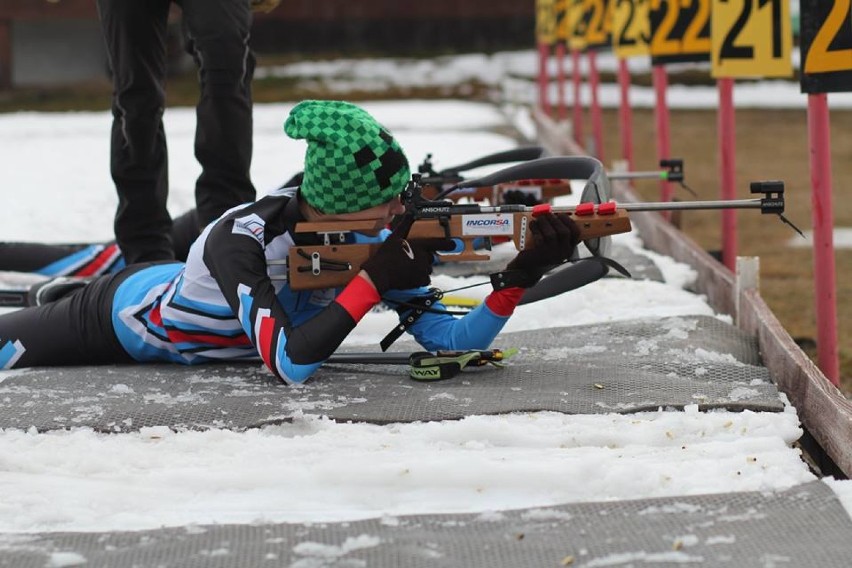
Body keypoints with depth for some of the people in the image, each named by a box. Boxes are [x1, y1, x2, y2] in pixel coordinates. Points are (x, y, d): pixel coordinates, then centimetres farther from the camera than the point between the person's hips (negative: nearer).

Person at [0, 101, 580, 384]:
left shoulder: (369, 239, -25)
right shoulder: (243, 238, -42)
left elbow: (451, 339, -25)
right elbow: (289, 364, -50)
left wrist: (521, 275, -40)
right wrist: (373, 279, -49)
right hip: (121, 310, -5)